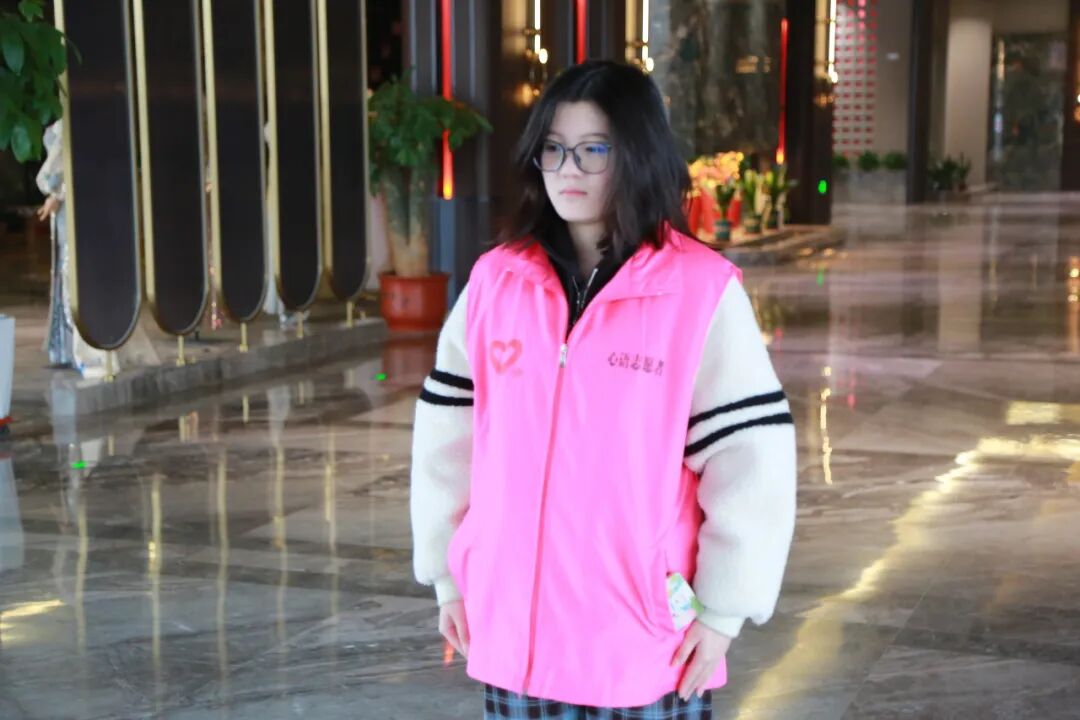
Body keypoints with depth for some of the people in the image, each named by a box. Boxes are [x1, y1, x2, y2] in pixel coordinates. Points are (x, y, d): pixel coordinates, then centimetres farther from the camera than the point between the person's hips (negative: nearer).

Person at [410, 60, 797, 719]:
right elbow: (448, 436, 7)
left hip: (649, 647, -3)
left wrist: (722, 609, -7)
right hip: (516, 632, 3)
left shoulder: (703, 290, -9)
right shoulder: (495, 282, 2)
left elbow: (750, 459, -8)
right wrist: (448, 575, 8)